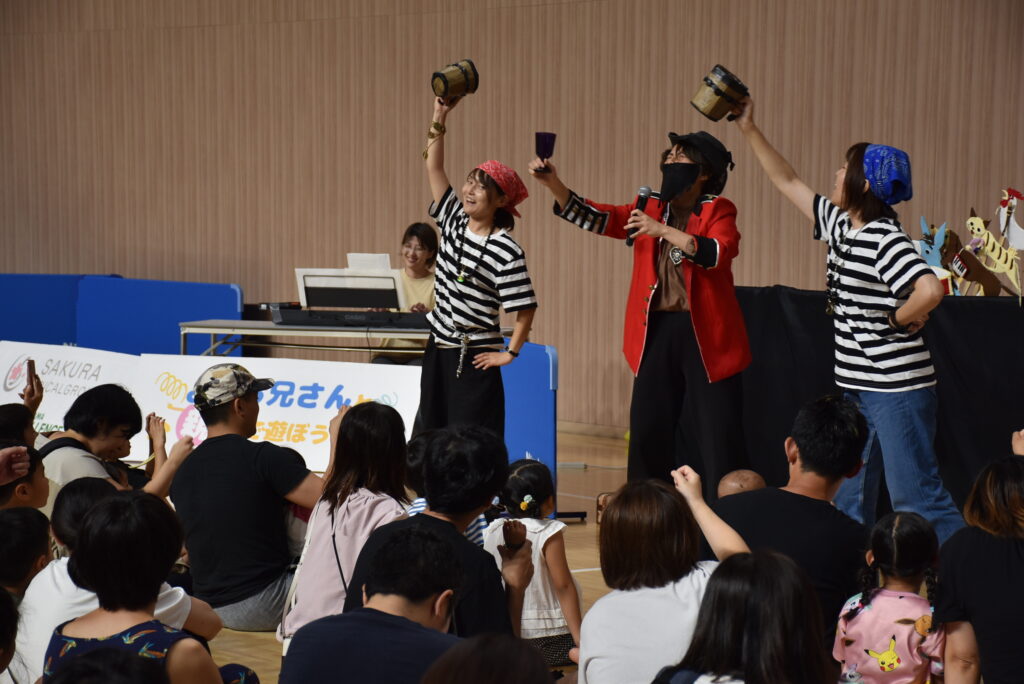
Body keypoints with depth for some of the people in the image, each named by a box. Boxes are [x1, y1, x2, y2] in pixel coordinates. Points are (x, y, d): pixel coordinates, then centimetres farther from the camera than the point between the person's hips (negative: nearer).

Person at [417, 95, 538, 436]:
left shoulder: (506, 250, -15)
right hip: (438, 349, 7)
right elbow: (434, 168, 4)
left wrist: (510, 353, -12)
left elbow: (525, 308, -15)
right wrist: (439, 117, -1)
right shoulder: (453, 220, 4)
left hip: (474, 357, -7)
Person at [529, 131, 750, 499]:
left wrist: (662, 230, -25)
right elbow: (597, 218, 1)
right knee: (648, 427, 10)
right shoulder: (649, 207, 10)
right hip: (655, 330, 5)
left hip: (705, 333, -4)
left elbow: (720, 252, -22)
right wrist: (553, 184, -13)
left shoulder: (718, 210, -3)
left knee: (718, 433, 0)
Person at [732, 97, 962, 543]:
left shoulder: (884, 238, -17)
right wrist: (749, 129, 18)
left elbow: (930, 291, -33)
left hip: (898, 388, -9)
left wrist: (899, 320, -16)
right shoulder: (839, 225, 9)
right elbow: (787, 182, 19)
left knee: (916, 496, -7)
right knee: (848, 502, 13)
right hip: (857, 387, 9)